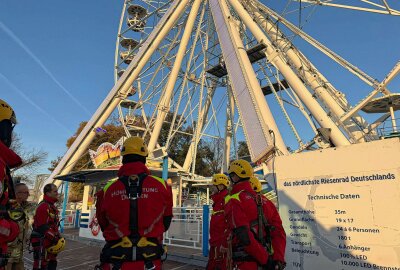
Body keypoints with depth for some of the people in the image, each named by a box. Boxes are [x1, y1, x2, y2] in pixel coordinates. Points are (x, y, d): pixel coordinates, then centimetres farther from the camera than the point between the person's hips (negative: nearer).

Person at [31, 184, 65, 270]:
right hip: (41, 242, -10)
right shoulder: (43, 206, -18)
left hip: (50, 241, 10)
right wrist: (55, 238, -20)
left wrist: (58, 237, 14)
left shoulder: (52, 206, 14)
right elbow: (43, 227, -24)